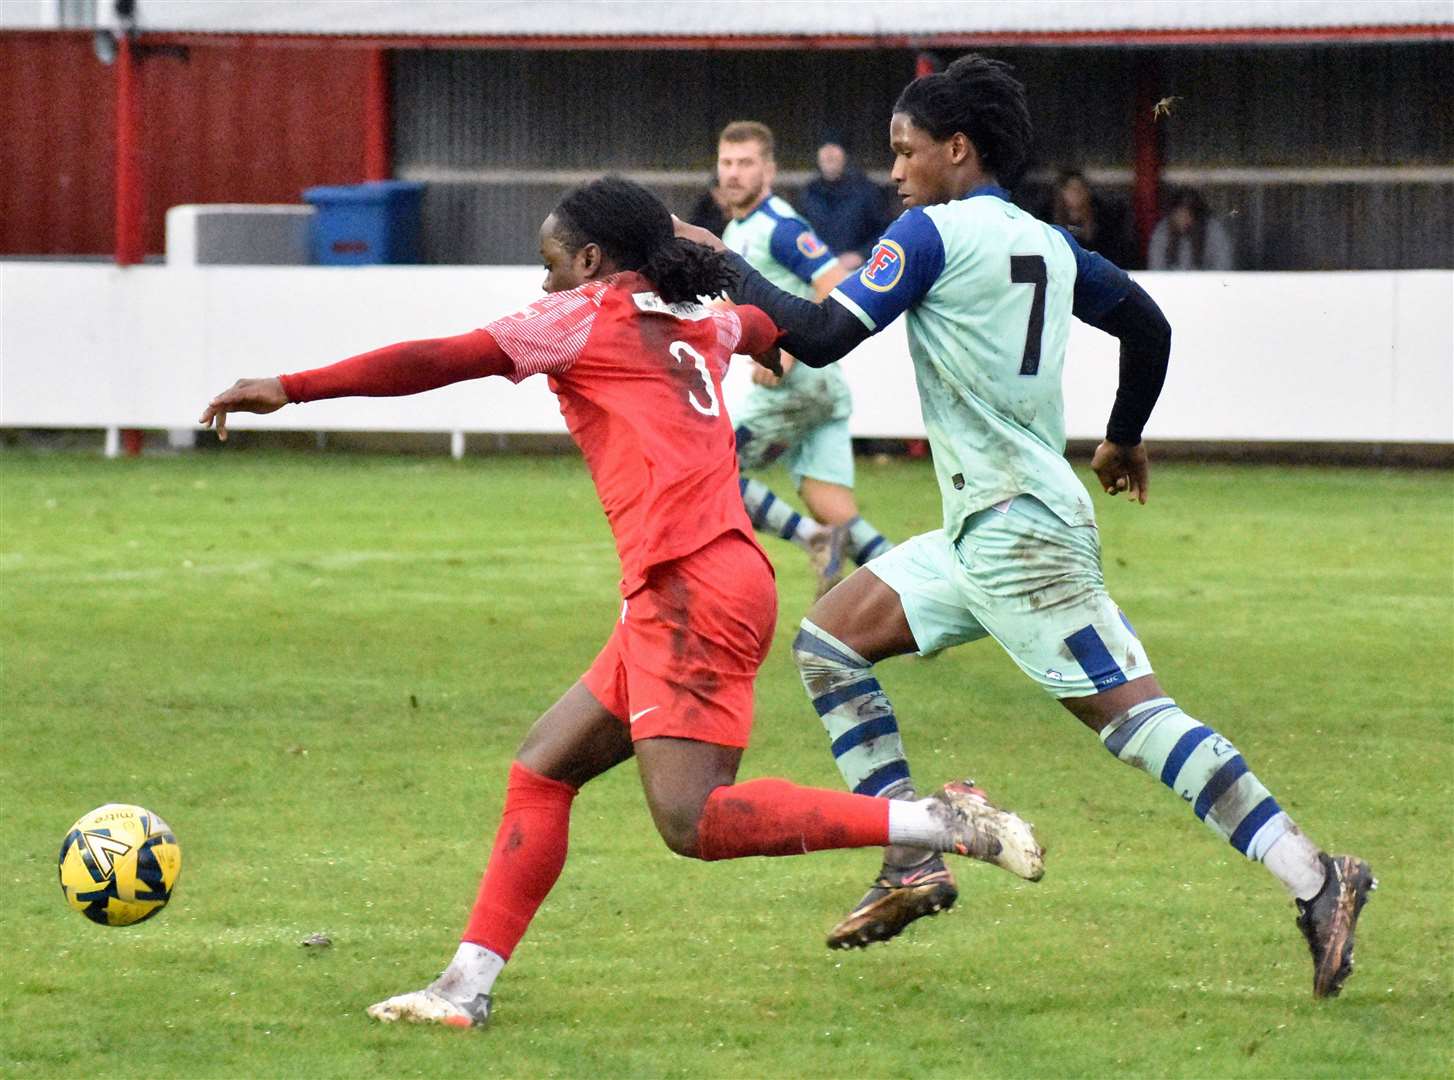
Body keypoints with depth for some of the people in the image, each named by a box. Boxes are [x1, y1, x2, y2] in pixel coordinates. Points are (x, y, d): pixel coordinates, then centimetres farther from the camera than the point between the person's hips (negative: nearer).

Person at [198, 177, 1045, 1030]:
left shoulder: (584, 317, 3)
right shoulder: (701, 327, 23)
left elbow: (431, 362, 0)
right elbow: (771, 327, 47)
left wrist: (291, 388, 5)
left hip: (690, 584, -10)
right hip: (677, 597, 10)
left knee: (692, 821, -17)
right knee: (542, 772, 11)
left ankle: (945, 824, -19)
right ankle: (468, 985, 9)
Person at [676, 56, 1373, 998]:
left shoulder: (933, 232, -10)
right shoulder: (1048, 243, 13)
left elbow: (823, 336, -14)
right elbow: (1148, 325, 22)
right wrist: (1126, 438, 37)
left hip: (1018, 535, -9)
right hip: (986, 533, 9)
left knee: (1130, 710, -13)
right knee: (828, 638, 11)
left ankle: (1313, 878, -17)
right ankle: (913, 858, 5)